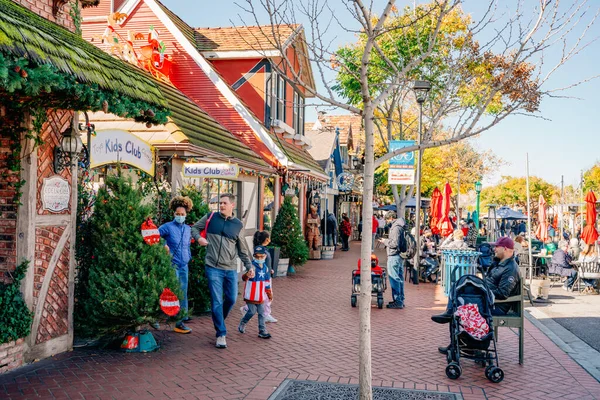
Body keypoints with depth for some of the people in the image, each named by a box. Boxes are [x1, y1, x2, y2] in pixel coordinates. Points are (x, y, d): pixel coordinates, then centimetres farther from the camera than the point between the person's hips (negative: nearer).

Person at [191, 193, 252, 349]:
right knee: (217, 301, -4)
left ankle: (219, 321, 36)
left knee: (231, 299, 8)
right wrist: (198, 237, -7)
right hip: (213, 267, -2)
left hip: (231, 269, 2)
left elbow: (242, 250, 11)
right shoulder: (210, 217, 1)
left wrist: (249, 266, 5)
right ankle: (221, 334, 5)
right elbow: (194, 228, 14)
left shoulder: (238, 225, 4)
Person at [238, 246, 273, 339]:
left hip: (261, 296, 6)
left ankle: (262, 331, 14)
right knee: (252, 311, -1)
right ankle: (242, 324, 25)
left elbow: (267, 282, 18)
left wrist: (269, 293, 21)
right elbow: (244, 278, -32)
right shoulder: (252, 266, -15)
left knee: (262, 313, 7)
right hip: (251, 295, -6)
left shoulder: (265, 268, 6)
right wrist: (247, 275, -57)